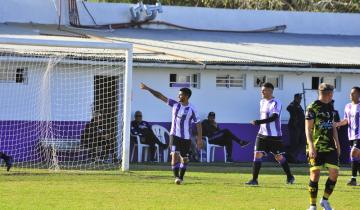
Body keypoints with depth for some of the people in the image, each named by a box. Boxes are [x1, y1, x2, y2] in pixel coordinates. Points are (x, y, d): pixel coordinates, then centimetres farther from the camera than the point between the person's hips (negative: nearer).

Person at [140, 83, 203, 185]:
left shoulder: (192, 110, -9)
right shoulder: (175, 104, 1)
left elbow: (198, 123, -7)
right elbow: (161, 96, 2)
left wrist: (200, 138, -11)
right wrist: (148, 89, 1)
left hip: (186, 137, -1)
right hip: (175, 135, 1)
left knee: (184, 159, 6)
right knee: (175, 155, -17)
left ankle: (181, 177, 24)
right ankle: (176, 177, -18)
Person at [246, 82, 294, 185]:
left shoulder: (276, 103, -14)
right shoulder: (262, 102, 11)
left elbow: (274, 117, -25)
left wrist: (259, 122, -31)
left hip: (274, 135, -6)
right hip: (262, 134, 6)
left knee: (279, 157, 4)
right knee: (257, 154, -5)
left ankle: (290, 177, 22)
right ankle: (254, 179, -4)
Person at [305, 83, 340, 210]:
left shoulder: (330, 106, 13)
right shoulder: (312, 108, -8)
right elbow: (308, 128, -11)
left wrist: (337, 143, 20)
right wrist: (311, 146, -20)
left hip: (330, 147, 6)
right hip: (316, 148, -6)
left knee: (334, 173, -4)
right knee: (315, 174, -6)